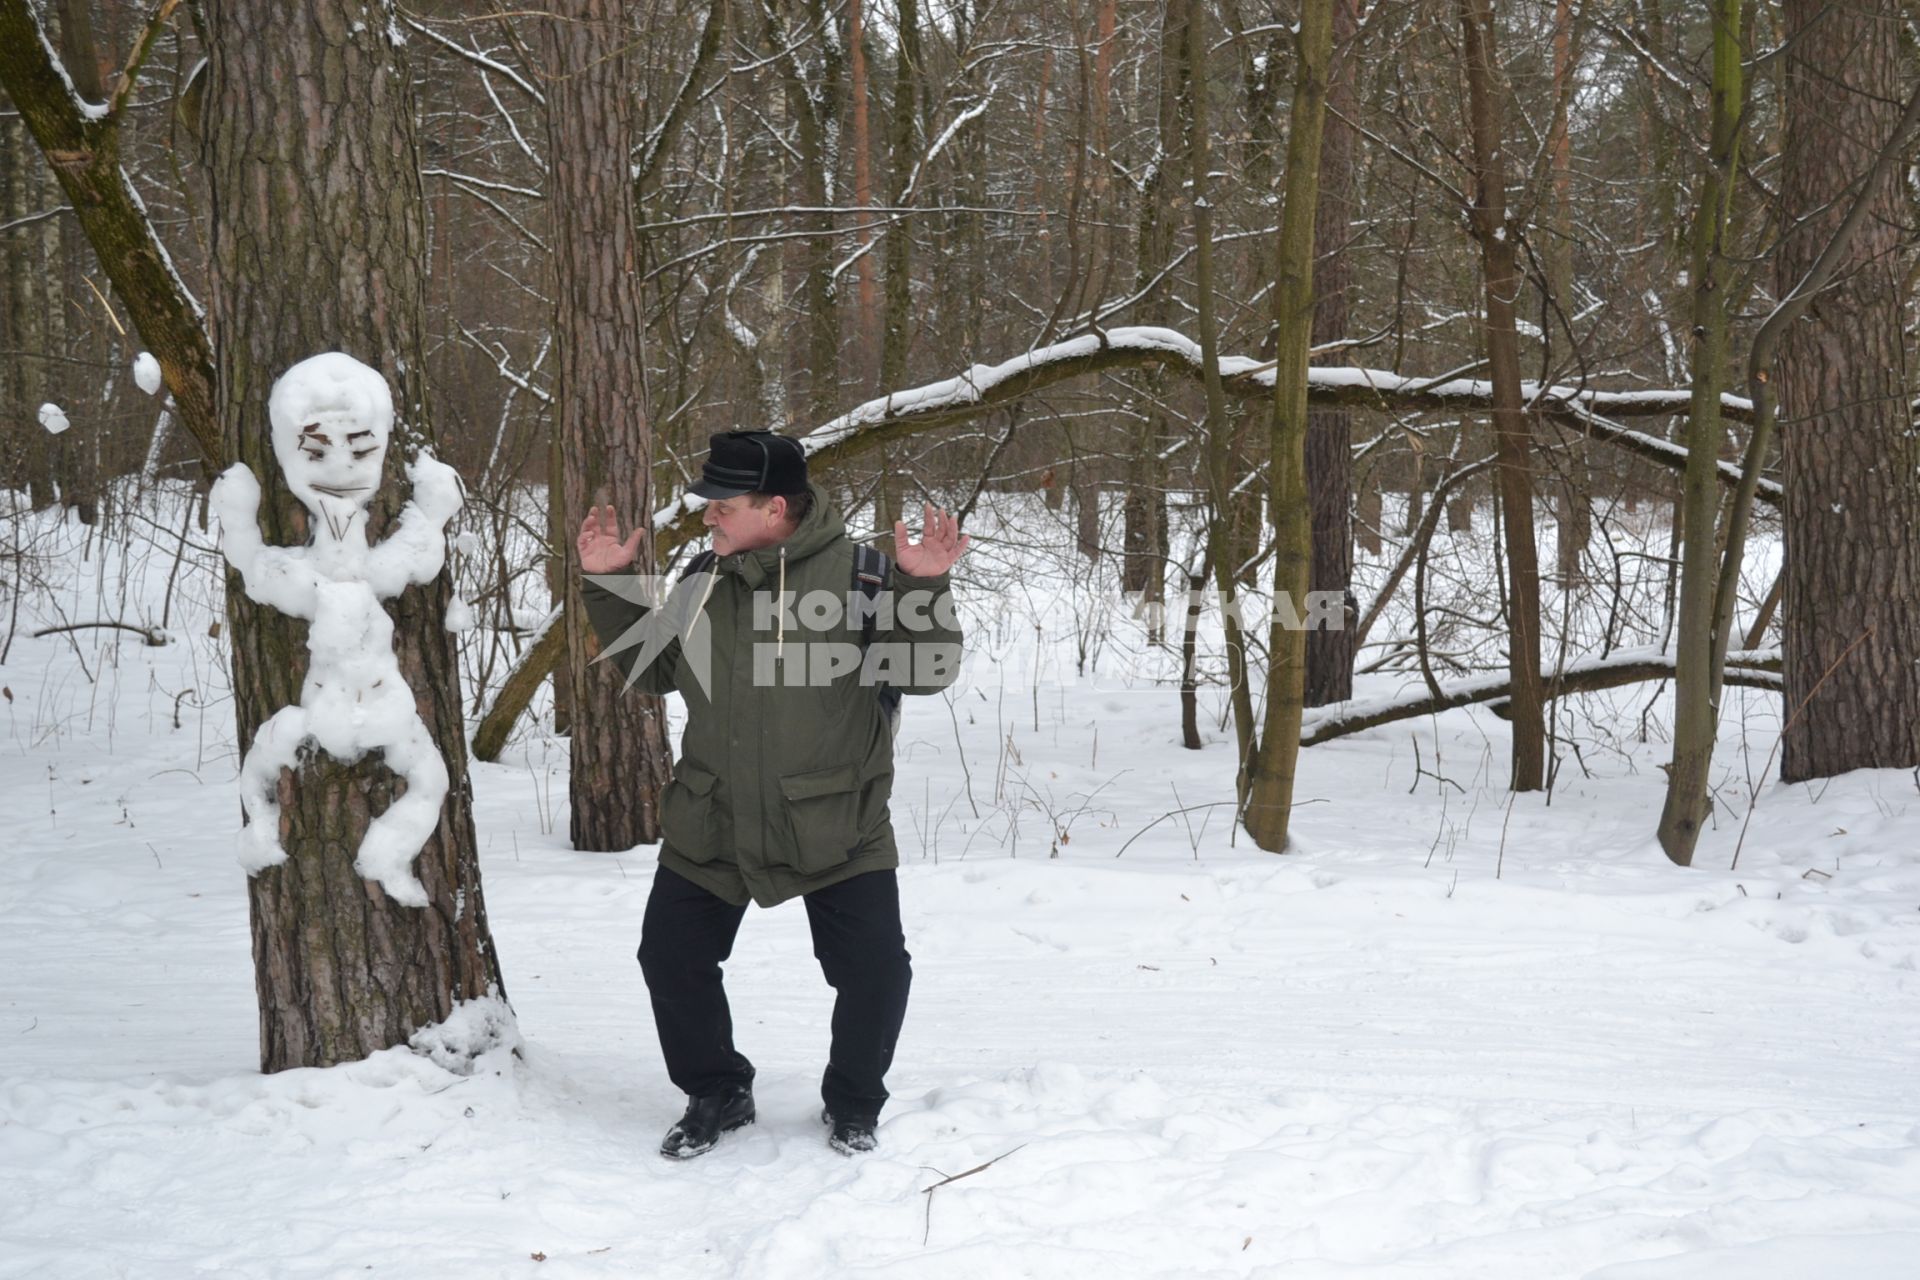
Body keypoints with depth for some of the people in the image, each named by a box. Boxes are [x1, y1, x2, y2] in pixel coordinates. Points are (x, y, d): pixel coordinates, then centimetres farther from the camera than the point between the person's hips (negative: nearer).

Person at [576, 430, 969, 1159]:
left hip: (836, 827, -4)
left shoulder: (854, 575, -14)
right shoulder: (703, 583, 1)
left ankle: (853, 1105, 22)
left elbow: (925, 674, -15)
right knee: (670, 958, 7)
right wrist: (607, 586, 8)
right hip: (710, 826, 4)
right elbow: (653, 668, 16)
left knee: (874, 968, -5)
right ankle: (716, 1095, 29)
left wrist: (924, 590, -29)